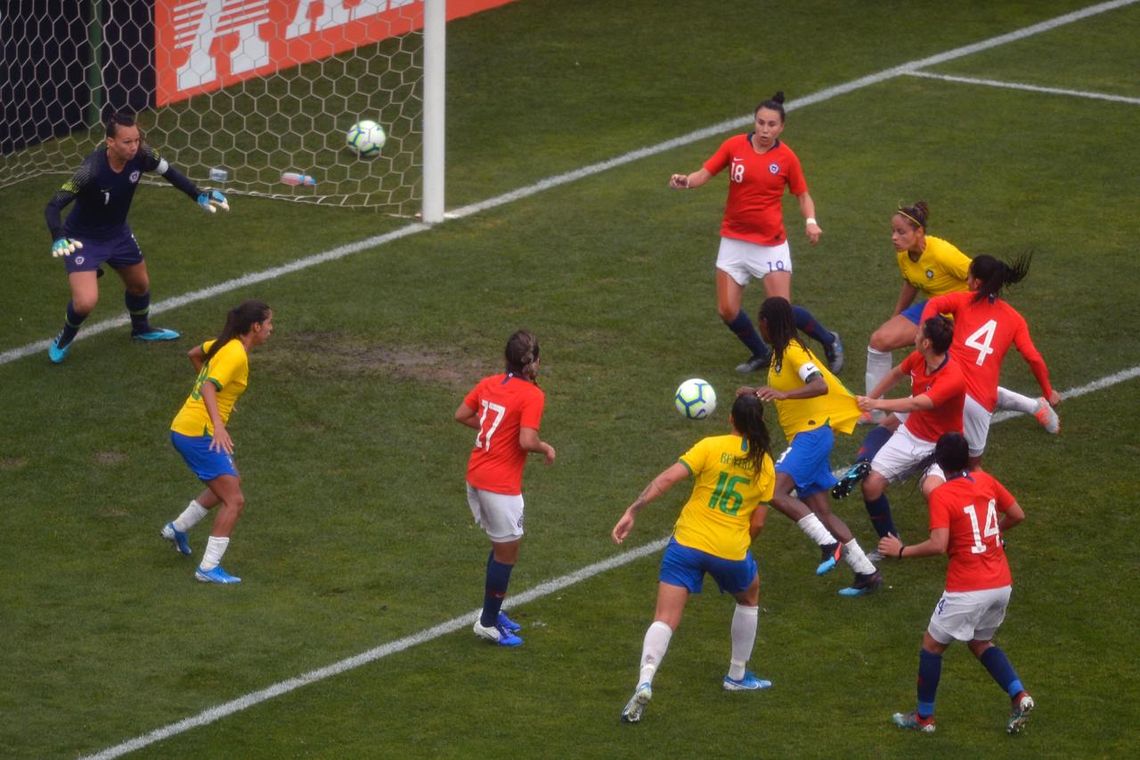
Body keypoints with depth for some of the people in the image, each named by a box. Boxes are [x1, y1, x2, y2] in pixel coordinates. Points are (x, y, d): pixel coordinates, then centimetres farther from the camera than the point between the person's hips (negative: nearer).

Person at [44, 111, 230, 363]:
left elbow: (168, 172, 0)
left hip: (118, 233, 6)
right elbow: (53, 206, -37)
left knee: (140, 284, 25)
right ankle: (63, 340, 15)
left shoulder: (140, 155, -22)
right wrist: (58, 238, -54)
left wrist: (199, 195, -7)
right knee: (86, 302, -19)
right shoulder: (91, 170, -38)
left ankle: (141, 328, 58)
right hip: (83, 239, -6)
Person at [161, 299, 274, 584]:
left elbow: (194, 355, 26)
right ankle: (209, 568, -9)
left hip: (184, 429, 10)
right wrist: (219, 427, -41)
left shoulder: (225, 345, 9)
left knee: (231, 482, 28)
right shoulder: (235, 355, -19)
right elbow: (209, 388, -30)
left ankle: (178, 528, 37)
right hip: (198, 434, -10)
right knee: (235, 501, -10)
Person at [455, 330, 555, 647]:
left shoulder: (488, 384, 5)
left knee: (502, 546, 23)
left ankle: (492, 612, 32)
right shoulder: (532, 395, -17)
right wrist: (546, 448, -5)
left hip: (475, 477, 8)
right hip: (501, 486, -8)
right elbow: (527, 441, -25)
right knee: (507, 552, 6)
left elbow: (461, 415, 14)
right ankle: (488, 623, 13)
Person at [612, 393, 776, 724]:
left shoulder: (710, 447, -3)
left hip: (687, 543, -1)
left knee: (665, 620, -3)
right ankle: (737, 675, 41)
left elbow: (667, 478, -14)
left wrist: (632, 511, -13)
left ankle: (644, 682, -27)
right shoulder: (764, 464, 4)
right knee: (749, 599, 33)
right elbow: (757, 523, 5)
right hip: (731, 552, 1)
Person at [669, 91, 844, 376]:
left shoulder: (786, 158, -6)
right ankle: (761, 355, 24)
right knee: (727, 310, -2)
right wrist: (686, 181, -26)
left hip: (771, 244, -3)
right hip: (734, 241, 3)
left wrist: (810, 221, -16)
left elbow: (803, 194, 3)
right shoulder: (734, 146, -4)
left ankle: (829, 341, 17)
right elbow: (705, 173, -4)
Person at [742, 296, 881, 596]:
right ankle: (867, 573, 9)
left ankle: (830, 543, -25)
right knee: (821, 512, 8)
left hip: (812, 433, -10)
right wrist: (758, 393, 43)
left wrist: (782, 394, -43)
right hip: (803, 436, 10)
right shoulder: (781, 353, 16)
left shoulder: (793, 352, -13)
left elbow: (820, 385, -31)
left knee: (774, 490, -25)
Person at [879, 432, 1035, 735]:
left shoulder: (941, 495, -13)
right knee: (980, 643, 26)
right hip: (1001, 584, 7)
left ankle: (924, 717, 19)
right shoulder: (986, 481, 5)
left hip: (967, 590, -7)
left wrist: (902, 551, -9)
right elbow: (1017, 515, 13)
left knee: (932, 644, 12)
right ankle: (1019, 695, 7)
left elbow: (938, 545, -22)